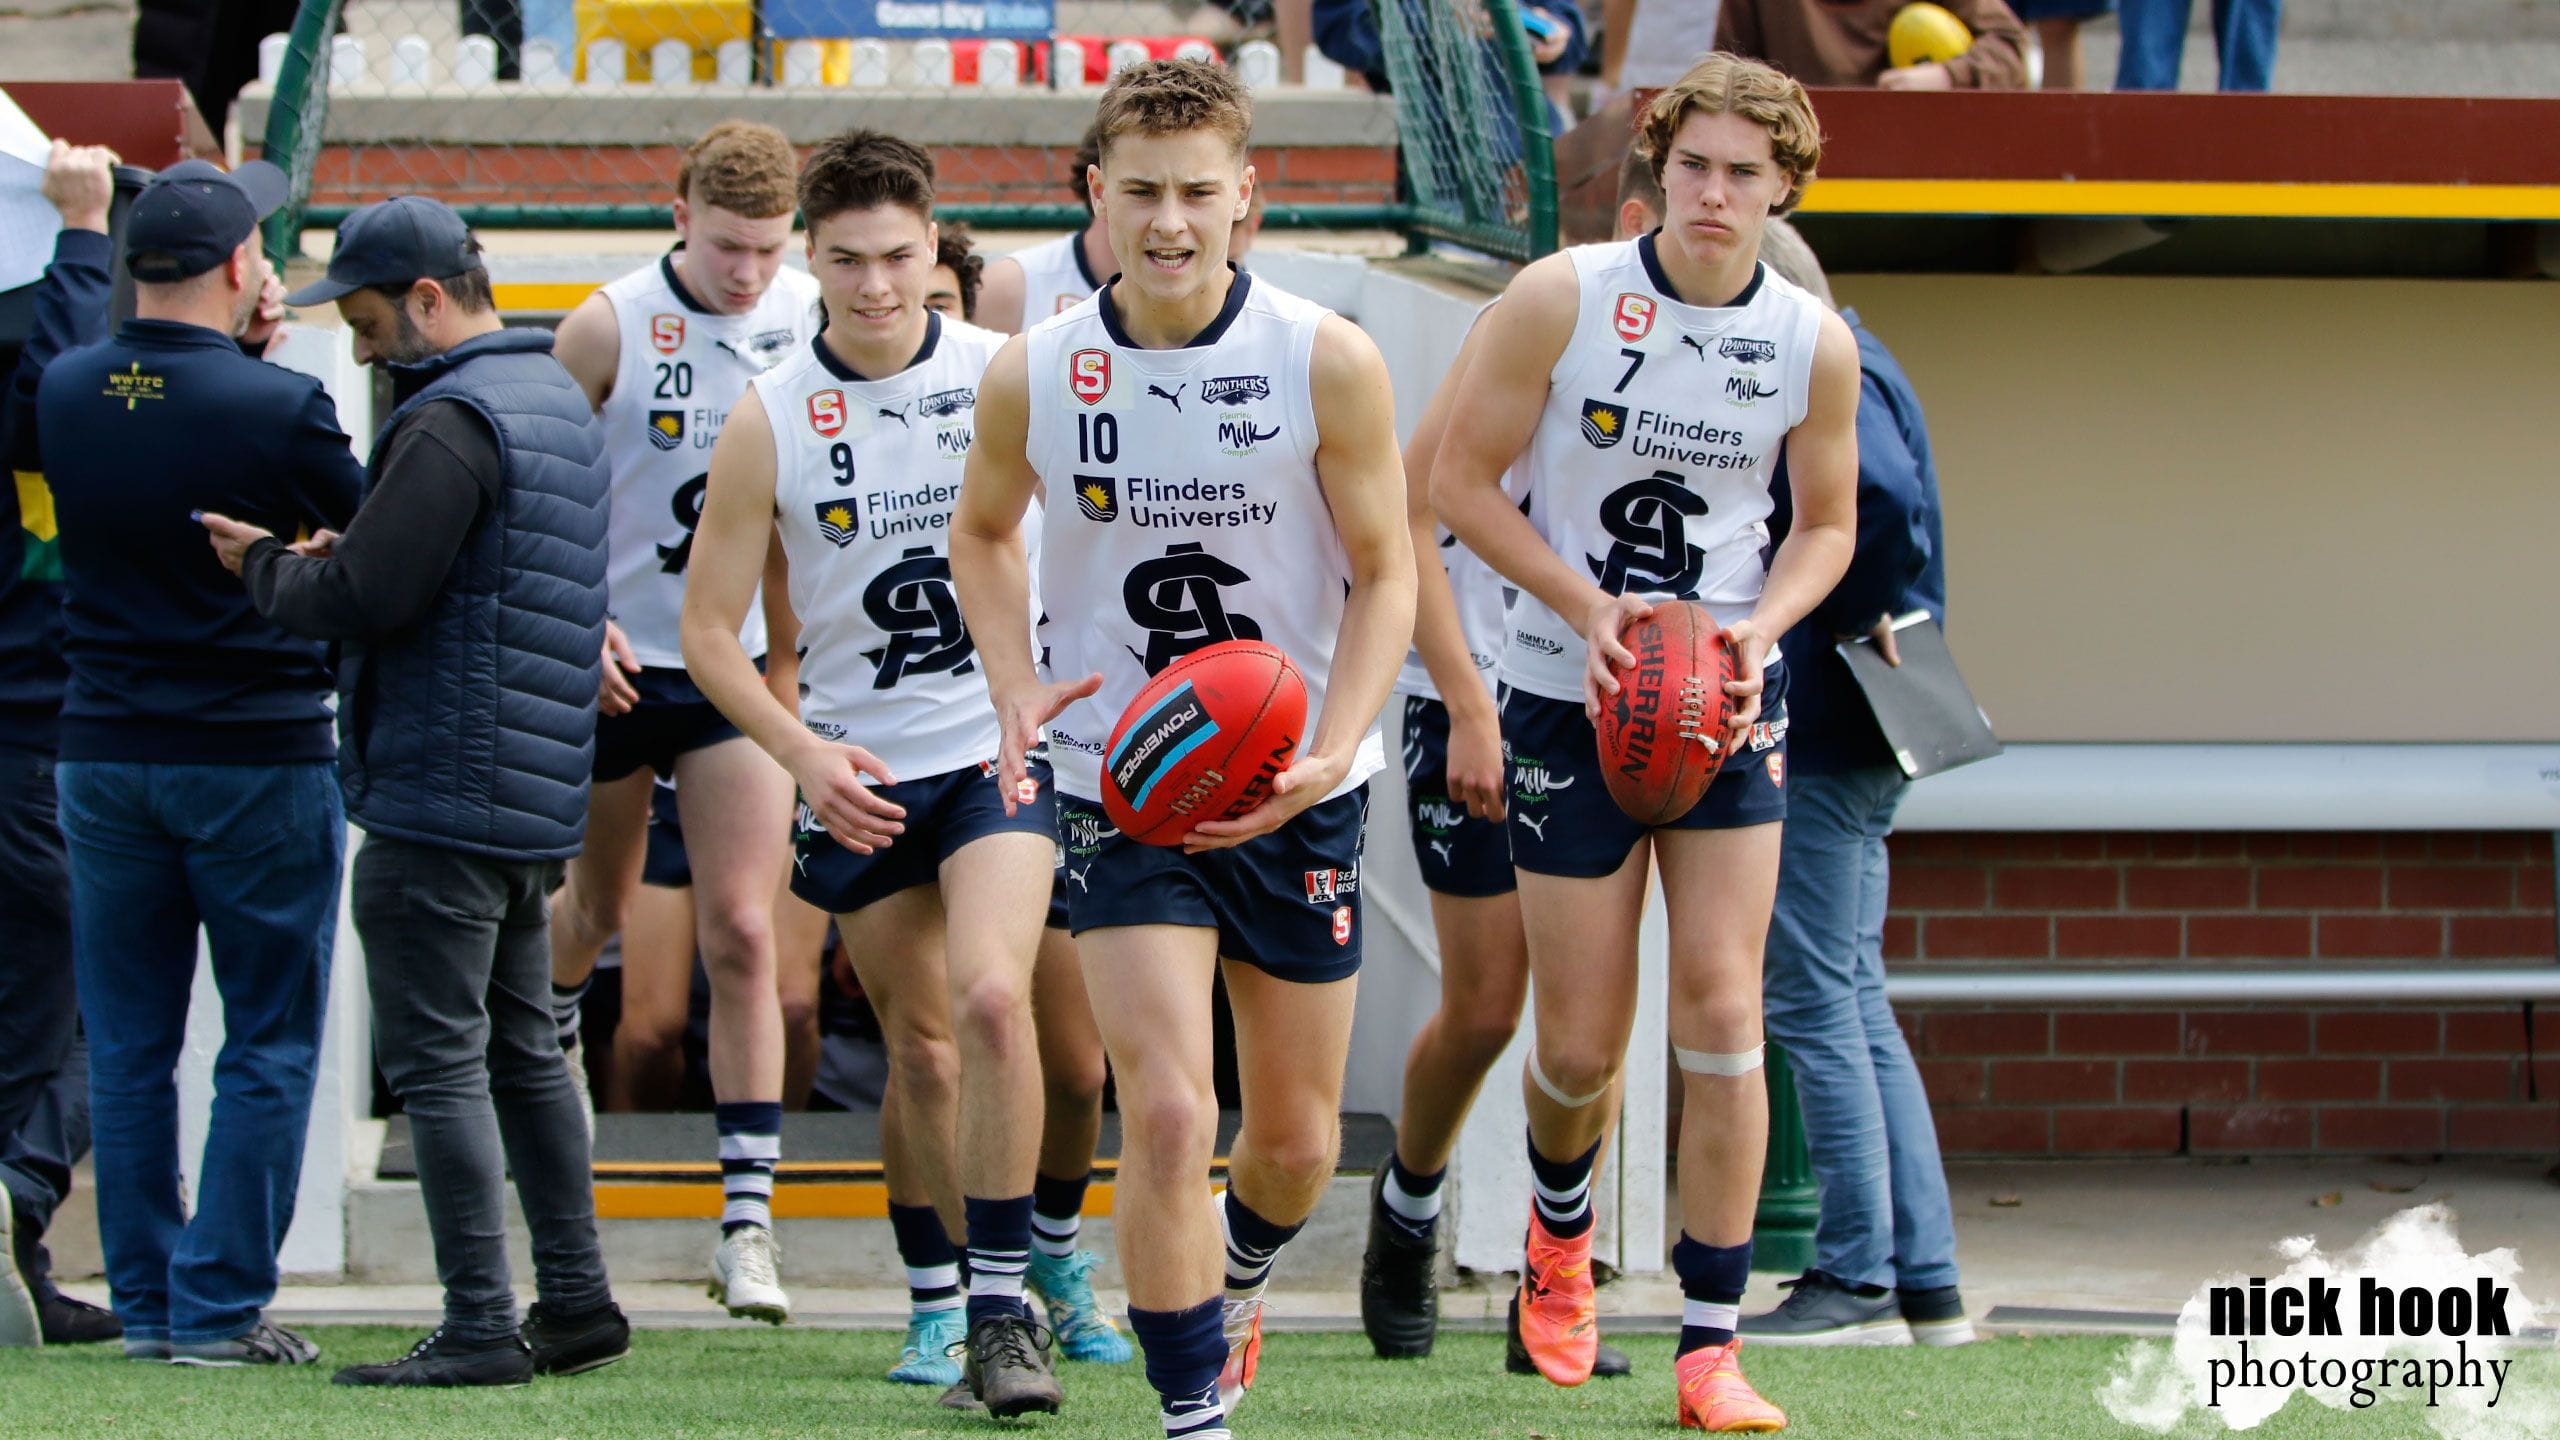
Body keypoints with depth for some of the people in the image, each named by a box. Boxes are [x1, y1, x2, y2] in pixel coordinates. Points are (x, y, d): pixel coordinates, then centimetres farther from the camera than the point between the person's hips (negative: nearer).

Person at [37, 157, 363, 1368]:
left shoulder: (65, 394, -2)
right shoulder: (277, 408, -16)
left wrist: (231, 343, 17)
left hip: (104, 755, 5)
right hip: (258, 756, -5)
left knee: (128, 1046, 12)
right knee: (268, 1049, 4)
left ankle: (146, 1301, 14)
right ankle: (219, 1307, 1)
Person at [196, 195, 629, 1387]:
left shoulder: (452, 424, -17)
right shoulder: (556, 398, 16)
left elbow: (365, 598, -21)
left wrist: (263, 565, -2)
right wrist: (328, 557, 7)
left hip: (440, 796, -10)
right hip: (533, 799, 10)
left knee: (436, 1061, -6)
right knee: (520, 1050, 17)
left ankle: (480, 1327, -6)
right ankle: (575, 1302, 20)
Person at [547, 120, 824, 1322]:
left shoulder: (815, 322, -4)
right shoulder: (611, 327, -10)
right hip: (615, 664, -1)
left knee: (742, 934, -8)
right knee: (595, 908, 15)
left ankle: (748, 1223, -9)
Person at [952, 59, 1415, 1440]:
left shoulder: (1329, 363, -11)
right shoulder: (1033, 376, -7)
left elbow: (1385, 575, -4)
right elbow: (983, 531, 13)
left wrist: (1326, 757, -18)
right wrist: (1017, 692, -4)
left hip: (1299, 793, 1)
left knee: (1296, 1138, 12)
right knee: (1165, 1115, -17)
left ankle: (1233, 1275, 46)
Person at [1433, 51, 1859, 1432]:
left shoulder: (1815, 344, -3)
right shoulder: (1562, 298, -10)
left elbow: (1827, 523, 11)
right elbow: (1460, 479, -5)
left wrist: (1757, 629, -8)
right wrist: (1589, 603, -16)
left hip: (1723, 699, 1)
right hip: (1570, 696, -1)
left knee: (1721, 1013, -9)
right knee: (1582, 1044, 2)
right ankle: (1561, 1222, 38)